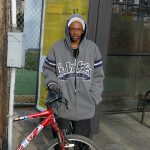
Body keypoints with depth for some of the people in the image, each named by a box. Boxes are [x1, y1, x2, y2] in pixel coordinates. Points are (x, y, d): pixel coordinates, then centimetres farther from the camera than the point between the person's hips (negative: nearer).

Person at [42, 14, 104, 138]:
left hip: (84, 106, 0)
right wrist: (52, 82, -7)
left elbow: (98, 74, 5)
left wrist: (94, 96, -2)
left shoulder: (92, 48, 2)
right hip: (62, 104, 0)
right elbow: (48, 69, 11)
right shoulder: (58, 47, 1)